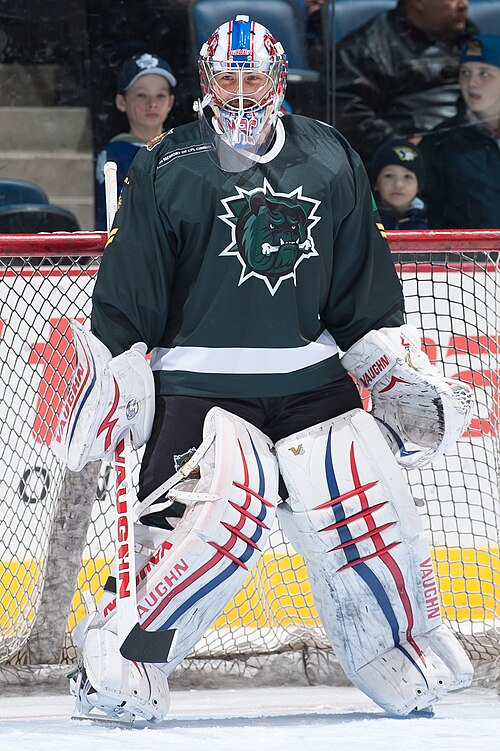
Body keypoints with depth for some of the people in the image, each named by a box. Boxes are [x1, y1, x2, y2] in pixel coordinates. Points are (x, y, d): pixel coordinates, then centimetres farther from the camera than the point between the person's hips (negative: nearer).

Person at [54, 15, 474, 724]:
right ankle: (117, 670, -13)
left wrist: (407, 375, 10)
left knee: (374, 518, -1)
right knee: (216, 521, -22)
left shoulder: (330, 160, 10)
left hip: (314, 382, 4)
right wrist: (112, 380, -7)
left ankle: (416, 670, 19)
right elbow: (128, 295, 0)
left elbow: (366, 291, 15)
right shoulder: (167, 168, -1)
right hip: (200, 387, -4)